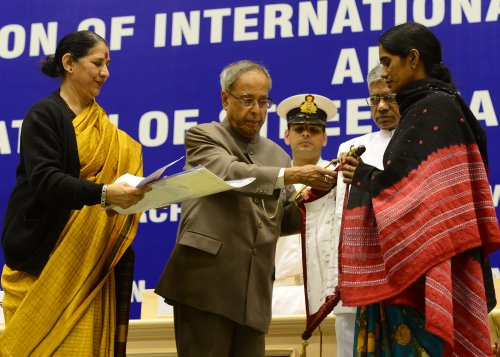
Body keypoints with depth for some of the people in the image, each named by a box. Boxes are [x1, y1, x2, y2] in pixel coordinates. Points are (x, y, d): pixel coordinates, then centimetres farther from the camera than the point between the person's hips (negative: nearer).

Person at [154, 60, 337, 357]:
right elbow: (229, 173, -16)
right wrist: (291, 175, -24)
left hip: (254, 289, 5)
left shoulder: (277, 155, 21)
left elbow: (285, 221, 17)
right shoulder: (203, 137, 5)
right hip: (206, 282, -5)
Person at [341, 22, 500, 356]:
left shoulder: (432, 109, -12)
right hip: (422, 262, 9)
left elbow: (402, 185, -18)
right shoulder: (439, 106, 17)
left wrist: (363, 176, -1)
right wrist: (370, 175, 12)